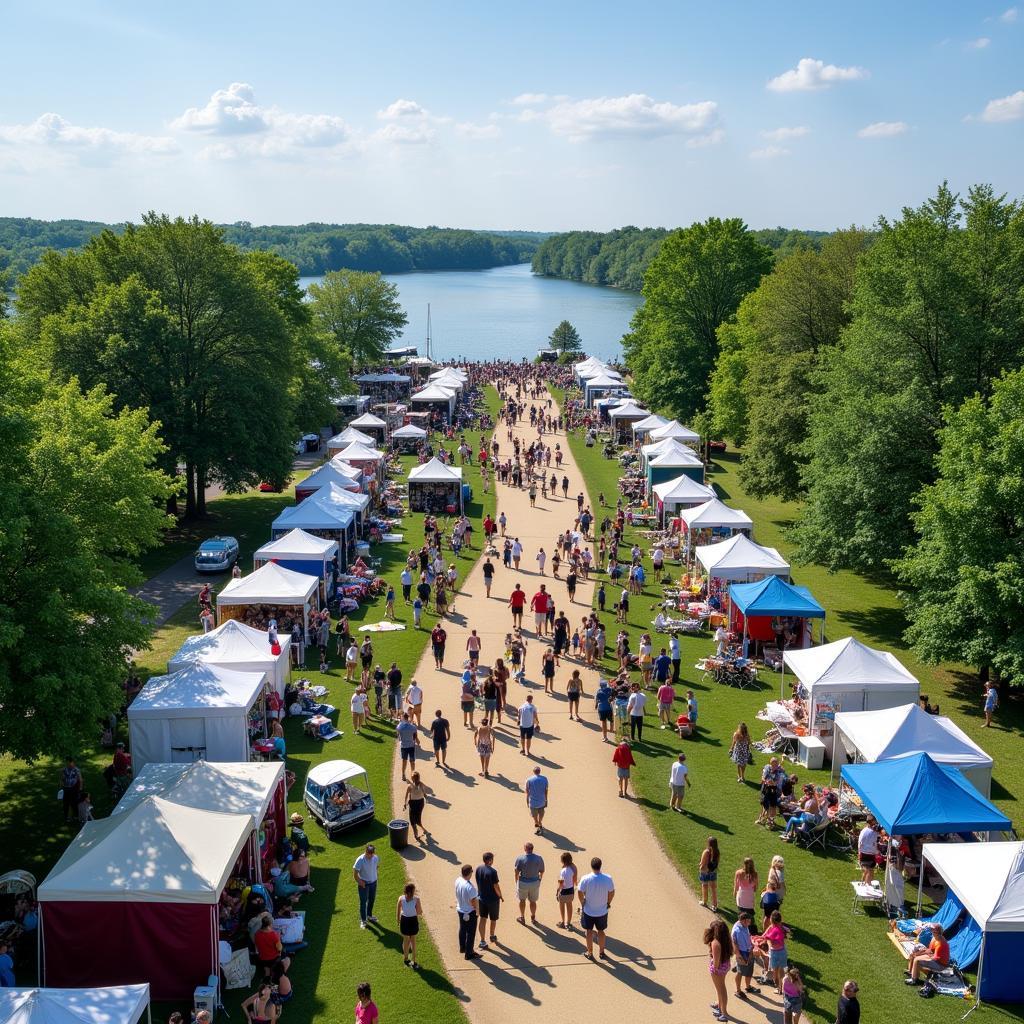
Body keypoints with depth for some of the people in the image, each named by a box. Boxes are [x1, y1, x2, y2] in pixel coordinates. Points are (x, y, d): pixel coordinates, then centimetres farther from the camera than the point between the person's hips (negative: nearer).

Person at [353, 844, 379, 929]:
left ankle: (369, 915, 42)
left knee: (372, 899, 20)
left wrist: (374, 875, 5)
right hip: (364, 883, -5)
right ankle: (363, 920, 18)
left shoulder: (376, 858, -11)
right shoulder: (360, 860, -26)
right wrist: (359, 882, -16)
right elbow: (355, 873, -19)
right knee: (363, 901, 3)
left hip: (373, 882, 5)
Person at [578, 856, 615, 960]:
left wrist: (582, 904, 5)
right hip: (602, 911, 1)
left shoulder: (585, 879, -22)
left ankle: (590, 953, 27)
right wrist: (608, 903, 11)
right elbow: (612, 893, -6)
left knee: (589, 931, 16)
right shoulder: (608, 878, -18)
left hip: (588, 910, -1)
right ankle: (602, 952, 31)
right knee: (601, 931, 20)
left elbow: (580, 893, -13)